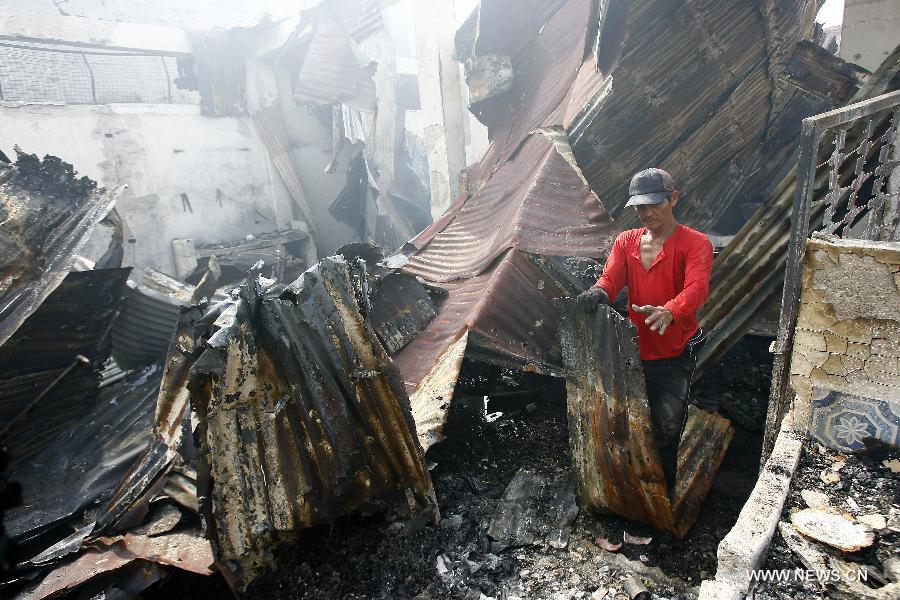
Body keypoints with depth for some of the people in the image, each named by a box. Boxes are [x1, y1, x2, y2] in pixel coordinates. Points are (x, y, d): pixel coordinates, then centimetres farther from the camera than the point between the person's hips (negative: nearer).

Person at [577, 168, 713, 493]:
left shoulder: (695, 243, -8)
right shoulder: (626, 241, 7)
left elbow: (696, 288, -26)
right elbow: (610, 277, -9)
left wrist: (669, 312, -48)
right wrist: (598, 292, -35)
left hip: (675, 356, -4)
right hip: (636, 351, 4)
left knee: (666, 426, -4)